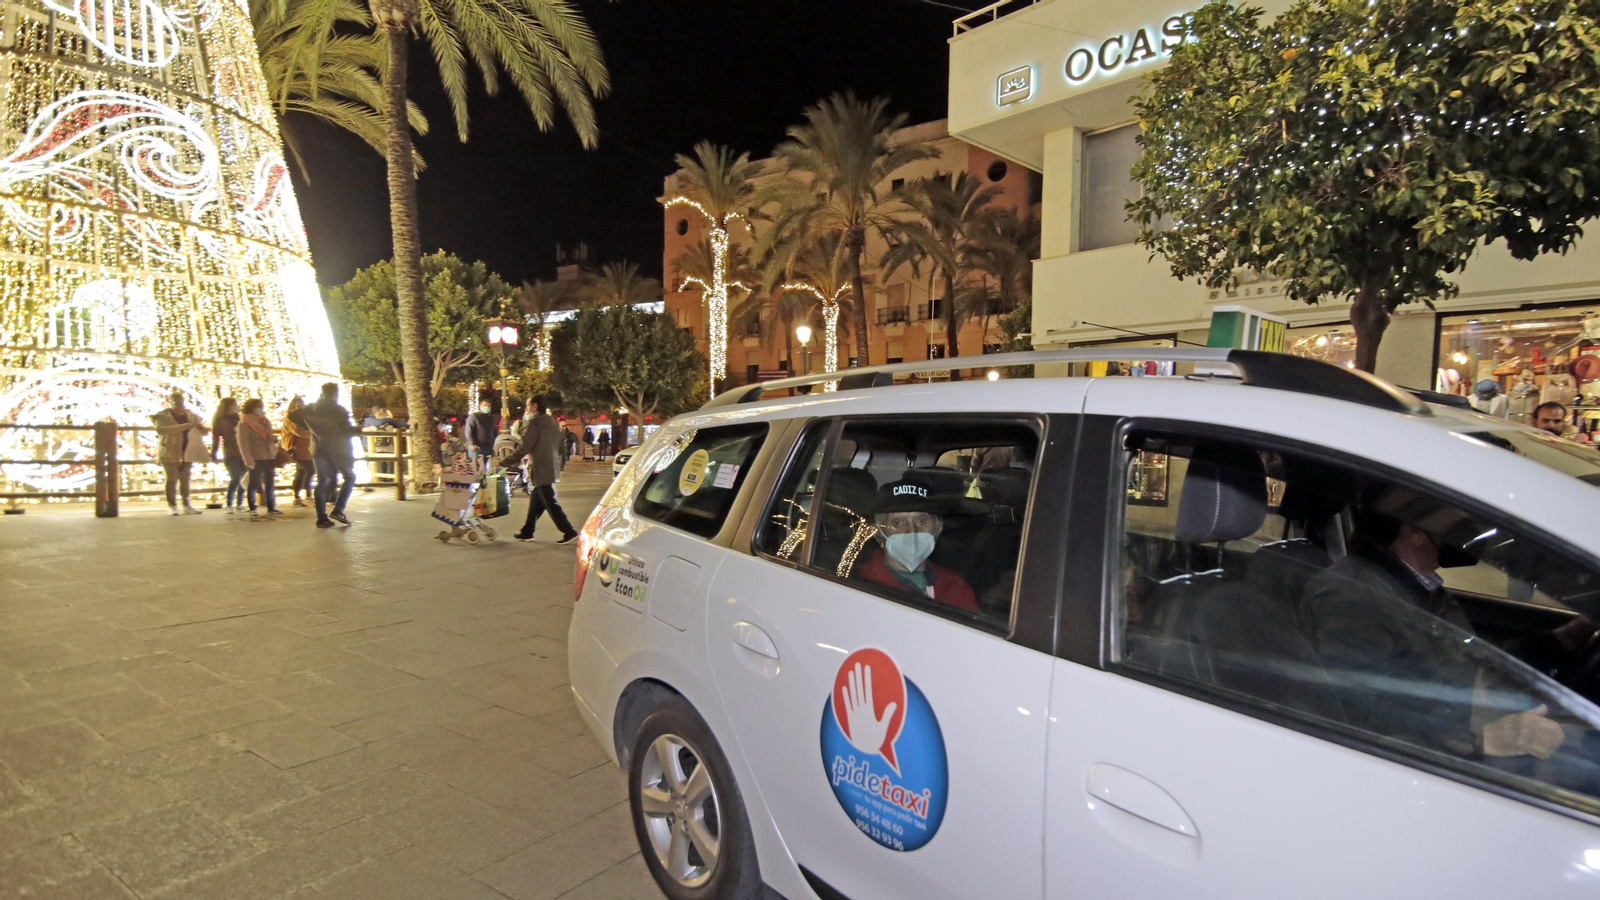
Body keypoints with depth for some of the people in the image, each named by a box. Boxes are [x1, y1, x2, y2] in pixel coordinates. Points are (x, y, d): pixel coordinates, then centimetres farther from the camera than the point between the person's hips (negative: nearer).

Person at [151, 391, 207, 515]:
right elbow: (160, 429, -24)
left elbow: (204, 432, 14)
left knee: (185, 479, 8)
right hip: (170, 453, -4)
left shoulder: (190, 415, 10)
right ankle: (172, 506, 5)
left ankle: (186, 506, 11)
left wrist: (201, 428, -11)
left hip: (187, 452, 4)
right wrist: (182, 427, -33)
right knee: (172, 479, -1)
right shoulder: (163, 416, -4)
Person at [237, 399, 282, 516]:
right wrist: (249, 461, -17)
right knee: (254, 483, 1)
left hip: (269, 457, 6)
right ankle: (252, 508, 7)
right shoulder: (244, 424, -6)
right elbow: (244, 443, -11)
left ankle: (271, 507, 13)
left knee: (270, 483, 8)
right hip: (256, 458, -6)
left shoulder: (266, 421, 14)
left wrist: (274, 438, -1)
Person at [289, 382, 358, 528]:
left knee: (322, 482, 8)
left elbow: (292, 415, 13)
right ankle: (338, 510, -4)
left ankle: (322, 518, 4)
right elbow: (348, 431, -13)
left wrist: (306, 427, 21)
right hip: (337, 450, -5)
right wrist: (358, 428, 6)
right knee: (349, 477, 10)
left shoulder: (311, 409, 6)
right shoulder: (339, 411, -10)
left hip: (319, 451, 5)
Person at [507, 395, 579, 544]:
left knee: (551, 504, -7)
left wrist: (505, 462, -13)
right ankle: (527, 532, 25)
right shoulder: (550, 423, 11)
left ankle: (570, 532, -8)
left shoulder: (533, 424, -15)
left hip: (540, 471, -9)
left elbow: (523, 448, -19)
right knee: (535, 503, 16)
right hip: (549, 468, 9)